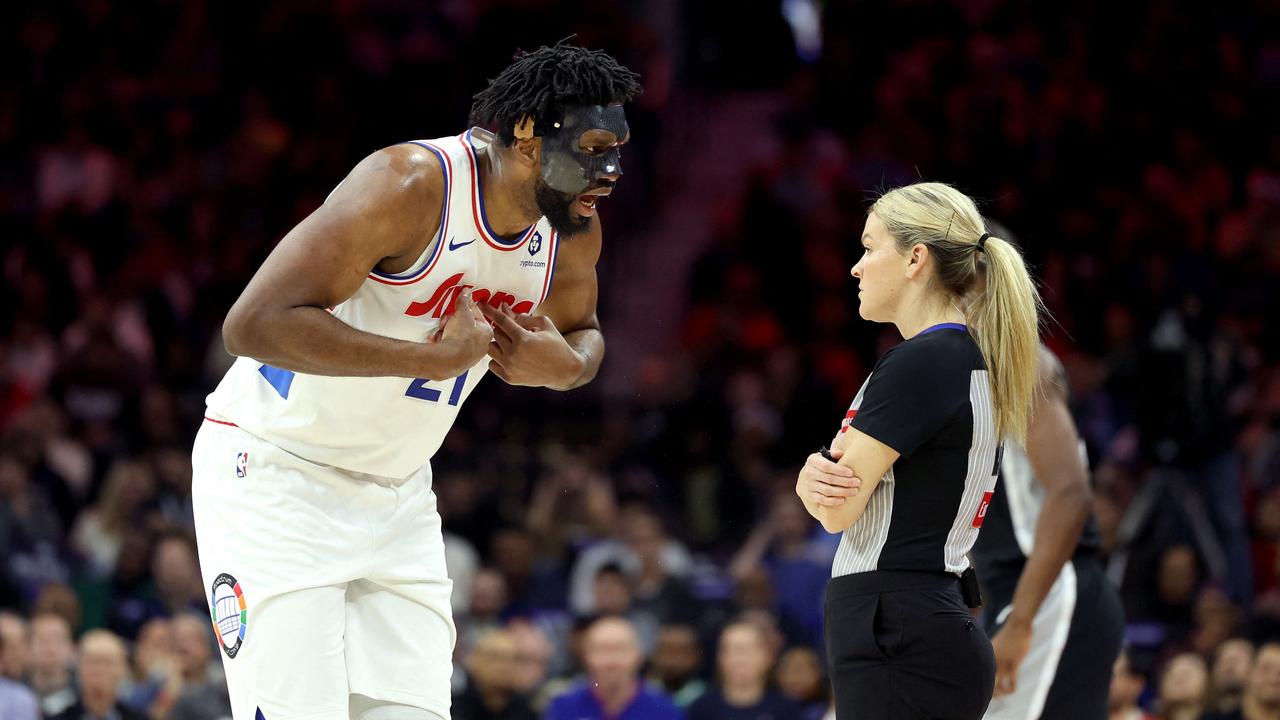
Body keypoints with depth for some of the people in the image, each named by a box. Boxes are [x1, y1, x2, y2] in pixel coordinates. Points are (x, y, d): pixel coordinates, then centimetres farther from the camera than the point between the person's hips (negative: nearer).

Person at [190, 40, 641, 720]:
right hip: (277, 476, -7)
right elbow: (253, 324, -31)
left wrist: (564, 366, -7)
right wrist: (436, 357, -30)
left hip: (395, 496, 7)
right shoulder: (411, 185, -26)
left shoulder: (574, 230, -3)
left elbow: (583, 331, 19)